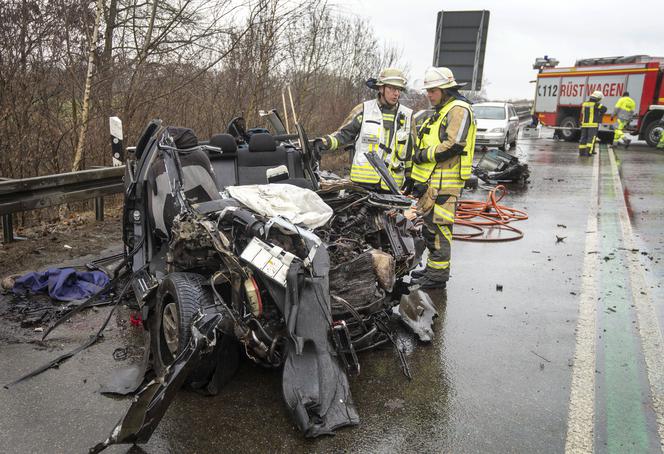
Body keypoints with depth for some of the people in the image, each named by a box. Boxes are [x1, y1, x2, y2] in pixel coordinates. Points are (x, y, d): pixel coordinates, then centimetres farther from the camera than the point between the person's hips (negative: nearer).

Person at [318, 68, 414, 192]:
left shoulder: (407, 115, 9)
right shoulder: (364, 109, 2)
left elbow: (411, 150, 16)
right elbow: (345, 133, 5)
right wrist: (326, 142, -13)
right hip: (363, 181, -2)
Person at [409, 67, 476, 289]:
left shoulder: (458, 109, -10)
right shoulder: (440, 112, 23)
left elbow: (454, 145, -22)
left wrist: (424, 155, -13)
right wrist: (418, 179, 21)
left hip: (445, 182, -10)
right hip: (431, 181, 10)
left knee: (438, 228, -8)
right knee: (429, 227, 16)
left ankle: (438, 276, 0)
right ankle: (432, 268, 27)